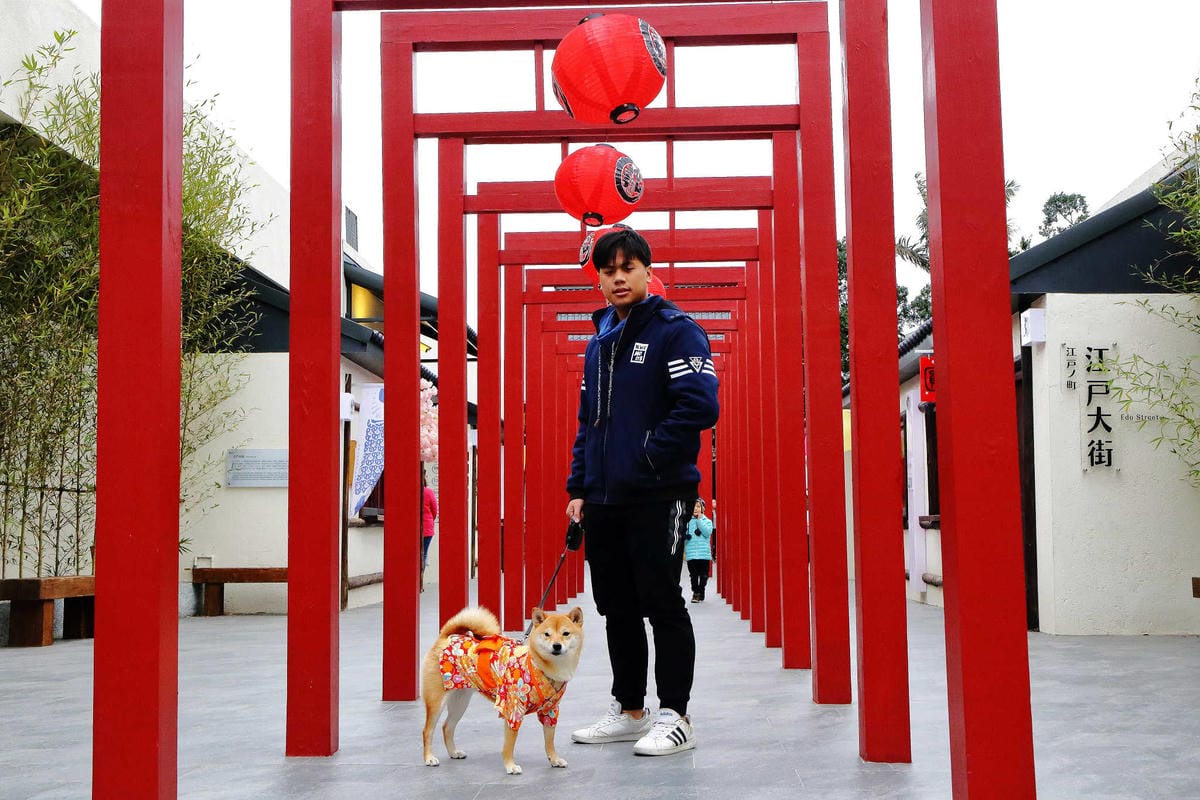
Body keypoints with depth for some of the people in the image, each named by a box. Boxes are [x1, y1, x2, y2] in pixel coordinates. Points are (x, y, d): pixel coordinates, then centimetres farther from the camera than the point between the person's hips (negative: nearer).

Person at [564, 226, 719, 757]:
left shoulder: (675, 330, -6)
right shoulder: (598, 343, 16)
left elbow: (700, 404, -17)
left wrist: (647, 454, -16)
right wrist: (578, 488, 13)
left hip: (657, 495, -7)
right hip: (604, 499, 7)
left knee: (661, 604, -3)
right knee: (617, 608, 12)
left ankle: (674, 717, 6)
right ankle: (628, 711, 24)